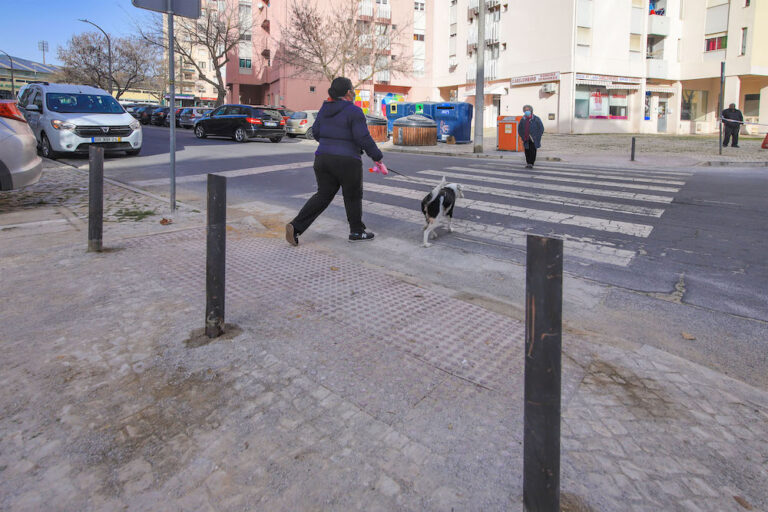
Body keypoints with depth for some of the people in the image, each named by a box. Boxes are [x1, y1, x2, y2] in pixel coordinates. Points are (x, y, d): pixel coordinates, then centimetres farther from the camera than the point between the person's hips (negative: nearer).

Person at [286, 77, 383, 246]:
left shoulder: (326, 108, 8)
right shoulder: (354, 112, -12)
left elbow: (316, 132, 13)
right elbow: (363, 139, -15)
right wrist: (377, 156, -3)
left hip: (324, 159, 6)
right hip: (346, 163, -6)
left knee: (323, 196, 12)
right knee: (353, 197, 11)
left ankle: (296, 226, 1)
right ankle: (357, 232, 23)